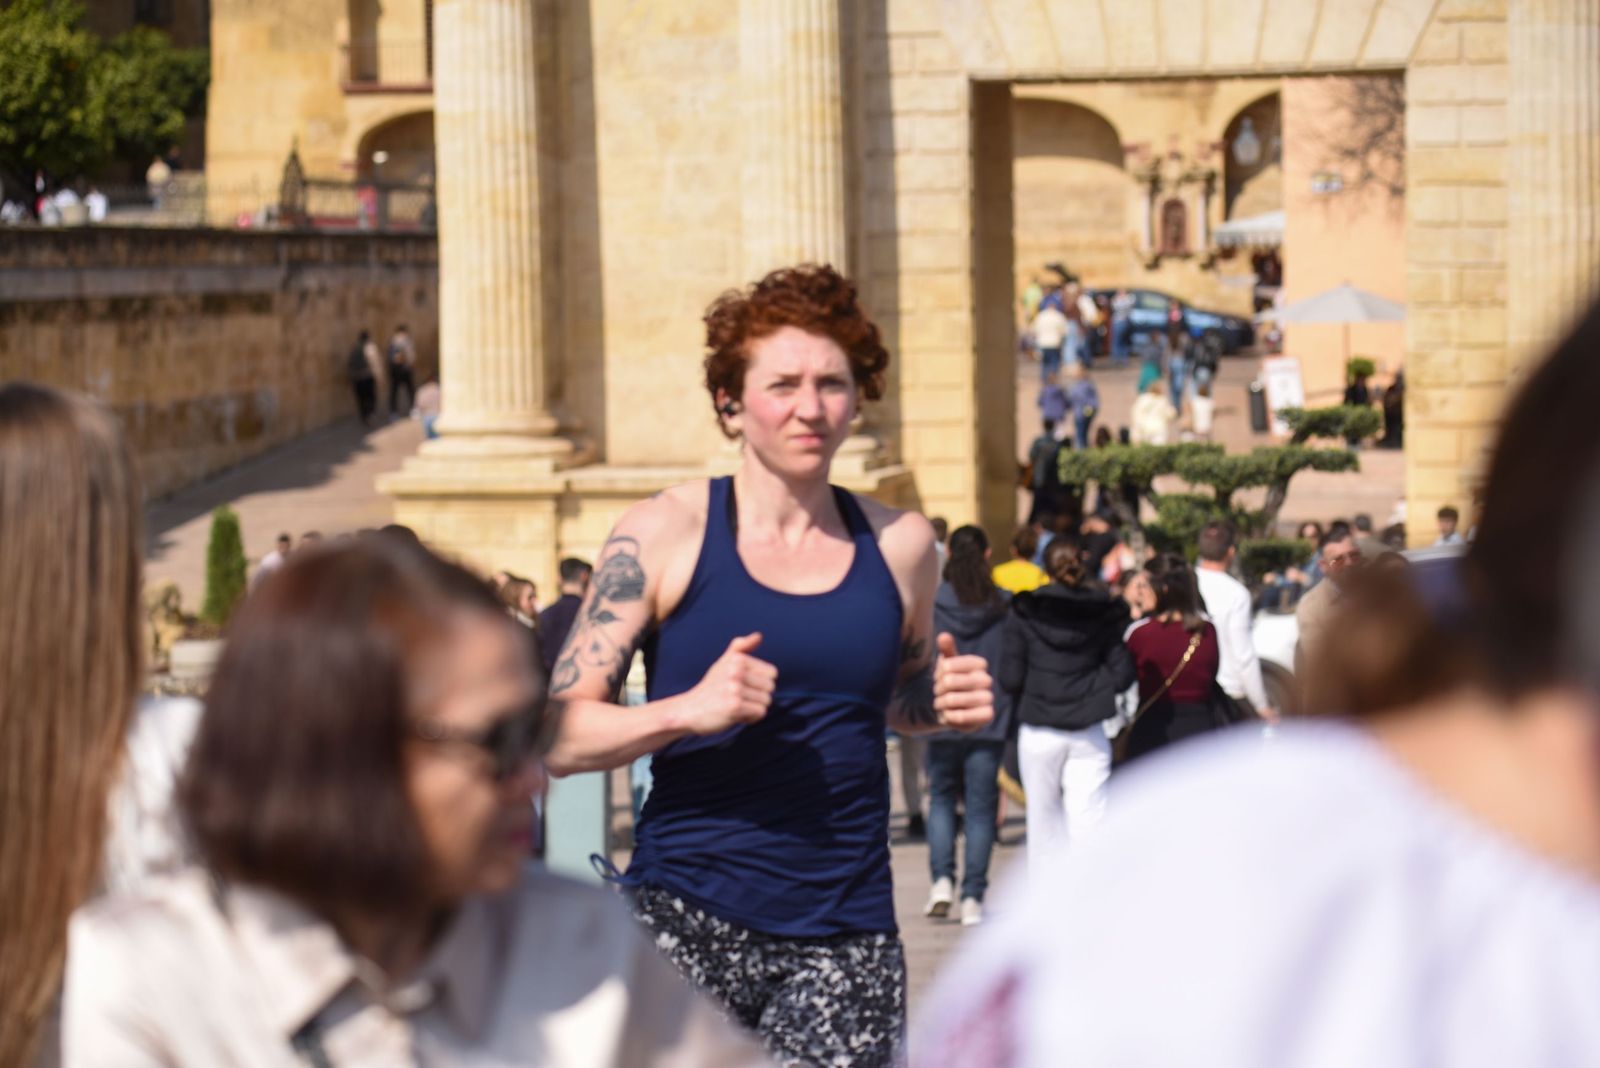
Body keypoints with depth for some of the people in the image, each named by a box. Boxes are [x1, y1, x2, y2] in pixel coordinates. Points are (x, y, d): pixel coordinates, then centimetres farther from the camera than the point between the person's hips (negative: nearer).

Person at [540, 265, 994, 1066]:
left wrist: (950, 704, 5)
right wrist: (687, 709, -21)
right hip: (688, 921, -3)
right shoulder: (665, 535, 0)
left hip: (846, 935, 3)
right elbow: (557, 736, -4)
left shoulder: (899, 547, 9)